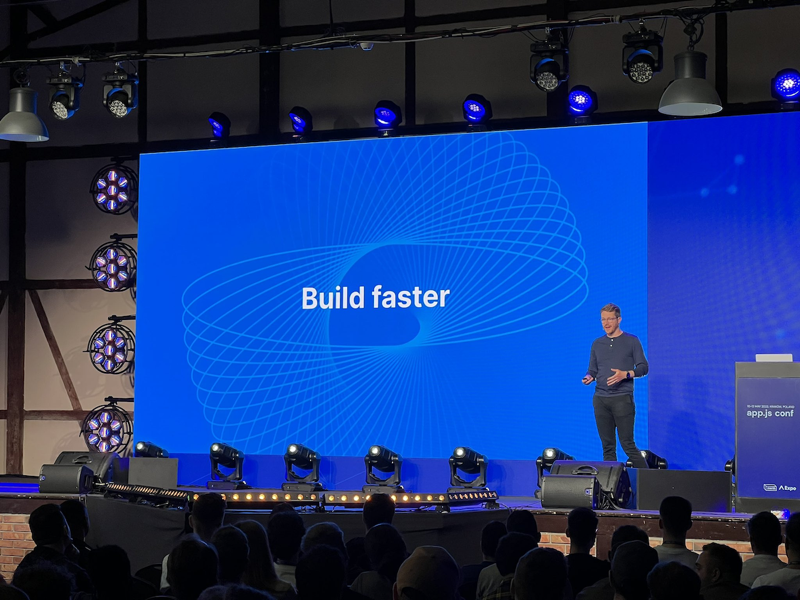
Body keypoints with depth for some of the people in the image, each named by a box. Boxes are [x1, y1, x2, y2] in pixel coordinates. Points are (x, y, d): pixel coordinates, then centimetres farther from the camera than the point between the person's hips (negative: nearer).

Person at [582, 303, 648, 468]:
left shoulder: (631, 341, 3)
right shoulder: (597, 344, 15)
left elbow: (643, 367, 0)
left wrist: (626, 374, -17)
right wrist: (588, 377, -4)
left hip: (622, 398, -5)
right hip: (600, 400, 5)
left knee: (628, 444, -10)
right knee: (608, 446, 4)